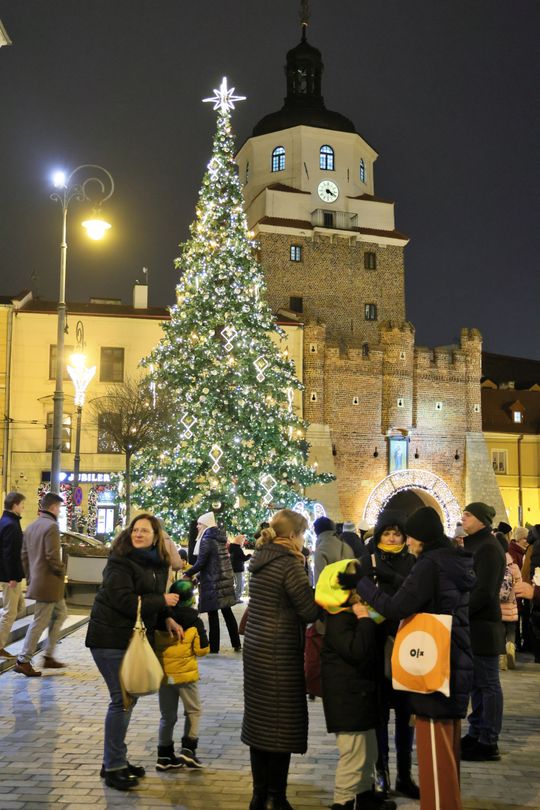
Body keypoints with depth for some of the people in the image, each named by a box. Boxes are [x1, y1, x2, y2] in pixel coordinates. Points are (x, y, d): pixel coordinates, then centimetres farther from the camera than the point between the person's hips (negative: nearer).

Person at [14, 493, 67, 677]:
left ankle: (48, 656, 20)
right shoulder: (51, 526, -17)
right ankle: (23, 661, 4)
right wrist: (61, 570, -6)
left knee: (61, 613, 19)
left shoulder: (31, 526, 12)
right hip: (48, 583, -10)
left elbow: (24, 555, 14)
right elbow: (52, 556, -23)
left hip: (37, 580, 10)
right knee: (40, 622, -1)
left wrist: (30, 577, 18)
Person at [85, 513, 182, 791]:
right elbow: (126, 601, -23)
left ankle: (116, 760, 28)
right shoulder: (120, 561, -15)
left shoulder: (158, 564, 8)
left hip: (135, 639, 8)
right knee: (122, 700, -4)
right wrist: (162, 602, -15)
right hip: (111, 639, -8)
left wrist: (167, 618, -1)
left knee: (130, 697, 14)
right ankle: (113, 768, 8)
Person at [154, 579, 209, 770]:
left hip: (163, 674, 4)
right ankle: (188, 749, 2)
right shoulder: (194, 622, -10)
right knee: (194, 711, 14)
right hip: (185, 674, -3)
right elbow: (202, 649, -6)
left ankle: (164, 756, 14)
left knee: (167, 716, 14)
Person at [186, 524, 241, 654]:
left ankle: (214, 648, 3)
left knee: (213, 615, -1)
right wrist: (198, 575, 21)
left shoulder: (207, 540, -12)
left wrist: (187, 574, -3)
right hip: (226, 580, 8)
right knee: (228, 613, 13)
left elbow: (201, 563, -16)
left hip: (213, 582, -8)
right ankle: (237, 644, 16)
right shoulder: (221, 538, 11)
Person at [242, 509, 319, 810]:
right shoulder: (289, 563, -15)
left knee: (260, 720, 14)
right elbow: (310, 611, -16)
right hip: (280, 654, -8)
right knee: (282, 723, 1)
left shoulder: (261, 559, 9)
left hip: (257, 649, 8)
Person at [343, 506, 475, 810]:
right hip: (456, 662, 9)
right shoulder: (458, 562, 8)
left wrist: (360, 581, -14)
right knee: (448, 746, 21)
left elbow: (396, 608, -22)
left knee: (435, 749, 0)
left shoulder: (431, 563, -19)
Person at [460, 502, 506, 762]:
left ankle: (488, 743, 5)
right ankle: (476, 734, 24)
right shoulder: (474, 545, 16)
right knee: (476, 683, 15)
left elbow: (484, 592, -21)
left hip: (483, 625, -10)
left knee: (487, 684, -2)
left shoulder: (488, 548, -15)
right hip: (473, 624, 10)